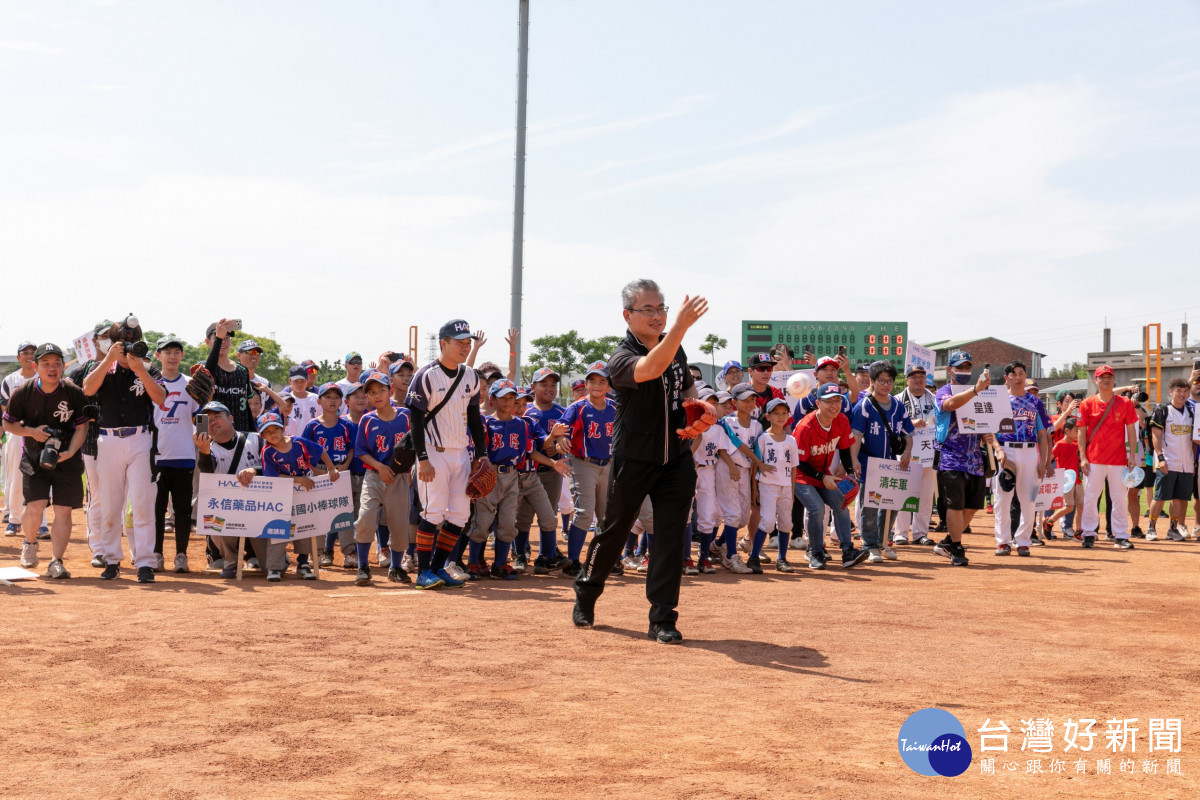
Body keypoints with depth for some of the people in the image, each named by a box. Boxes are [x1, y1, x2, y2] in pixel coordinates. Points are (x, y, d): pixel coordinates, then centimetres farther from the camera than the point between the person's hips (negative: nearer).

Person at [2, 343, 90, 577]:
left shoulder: (75, 393, -10)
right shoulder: (23, 393, -9)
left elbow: (81, 427, -3)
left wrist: (70, 452, -19)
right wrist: (31, 432, -15)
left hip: (67, 459, 0)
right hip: (34, 458, 0)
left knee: (63, 510, -5)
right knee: (35, 507, -10)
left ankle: (56, 562, 3)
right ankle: (30, 543, 22)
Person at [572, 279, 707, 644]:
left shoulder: (675, 349, 4)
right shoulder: (620, 359, -17)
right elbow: (651, 368, -40)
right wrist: (681, 325, -49)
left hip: (676, 459, 4)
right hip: (633, 460, -4)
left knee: (671, 538, -2)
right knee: (613, 531, 10)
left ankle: (662, 619, 3)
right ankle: (585, 593, 34)